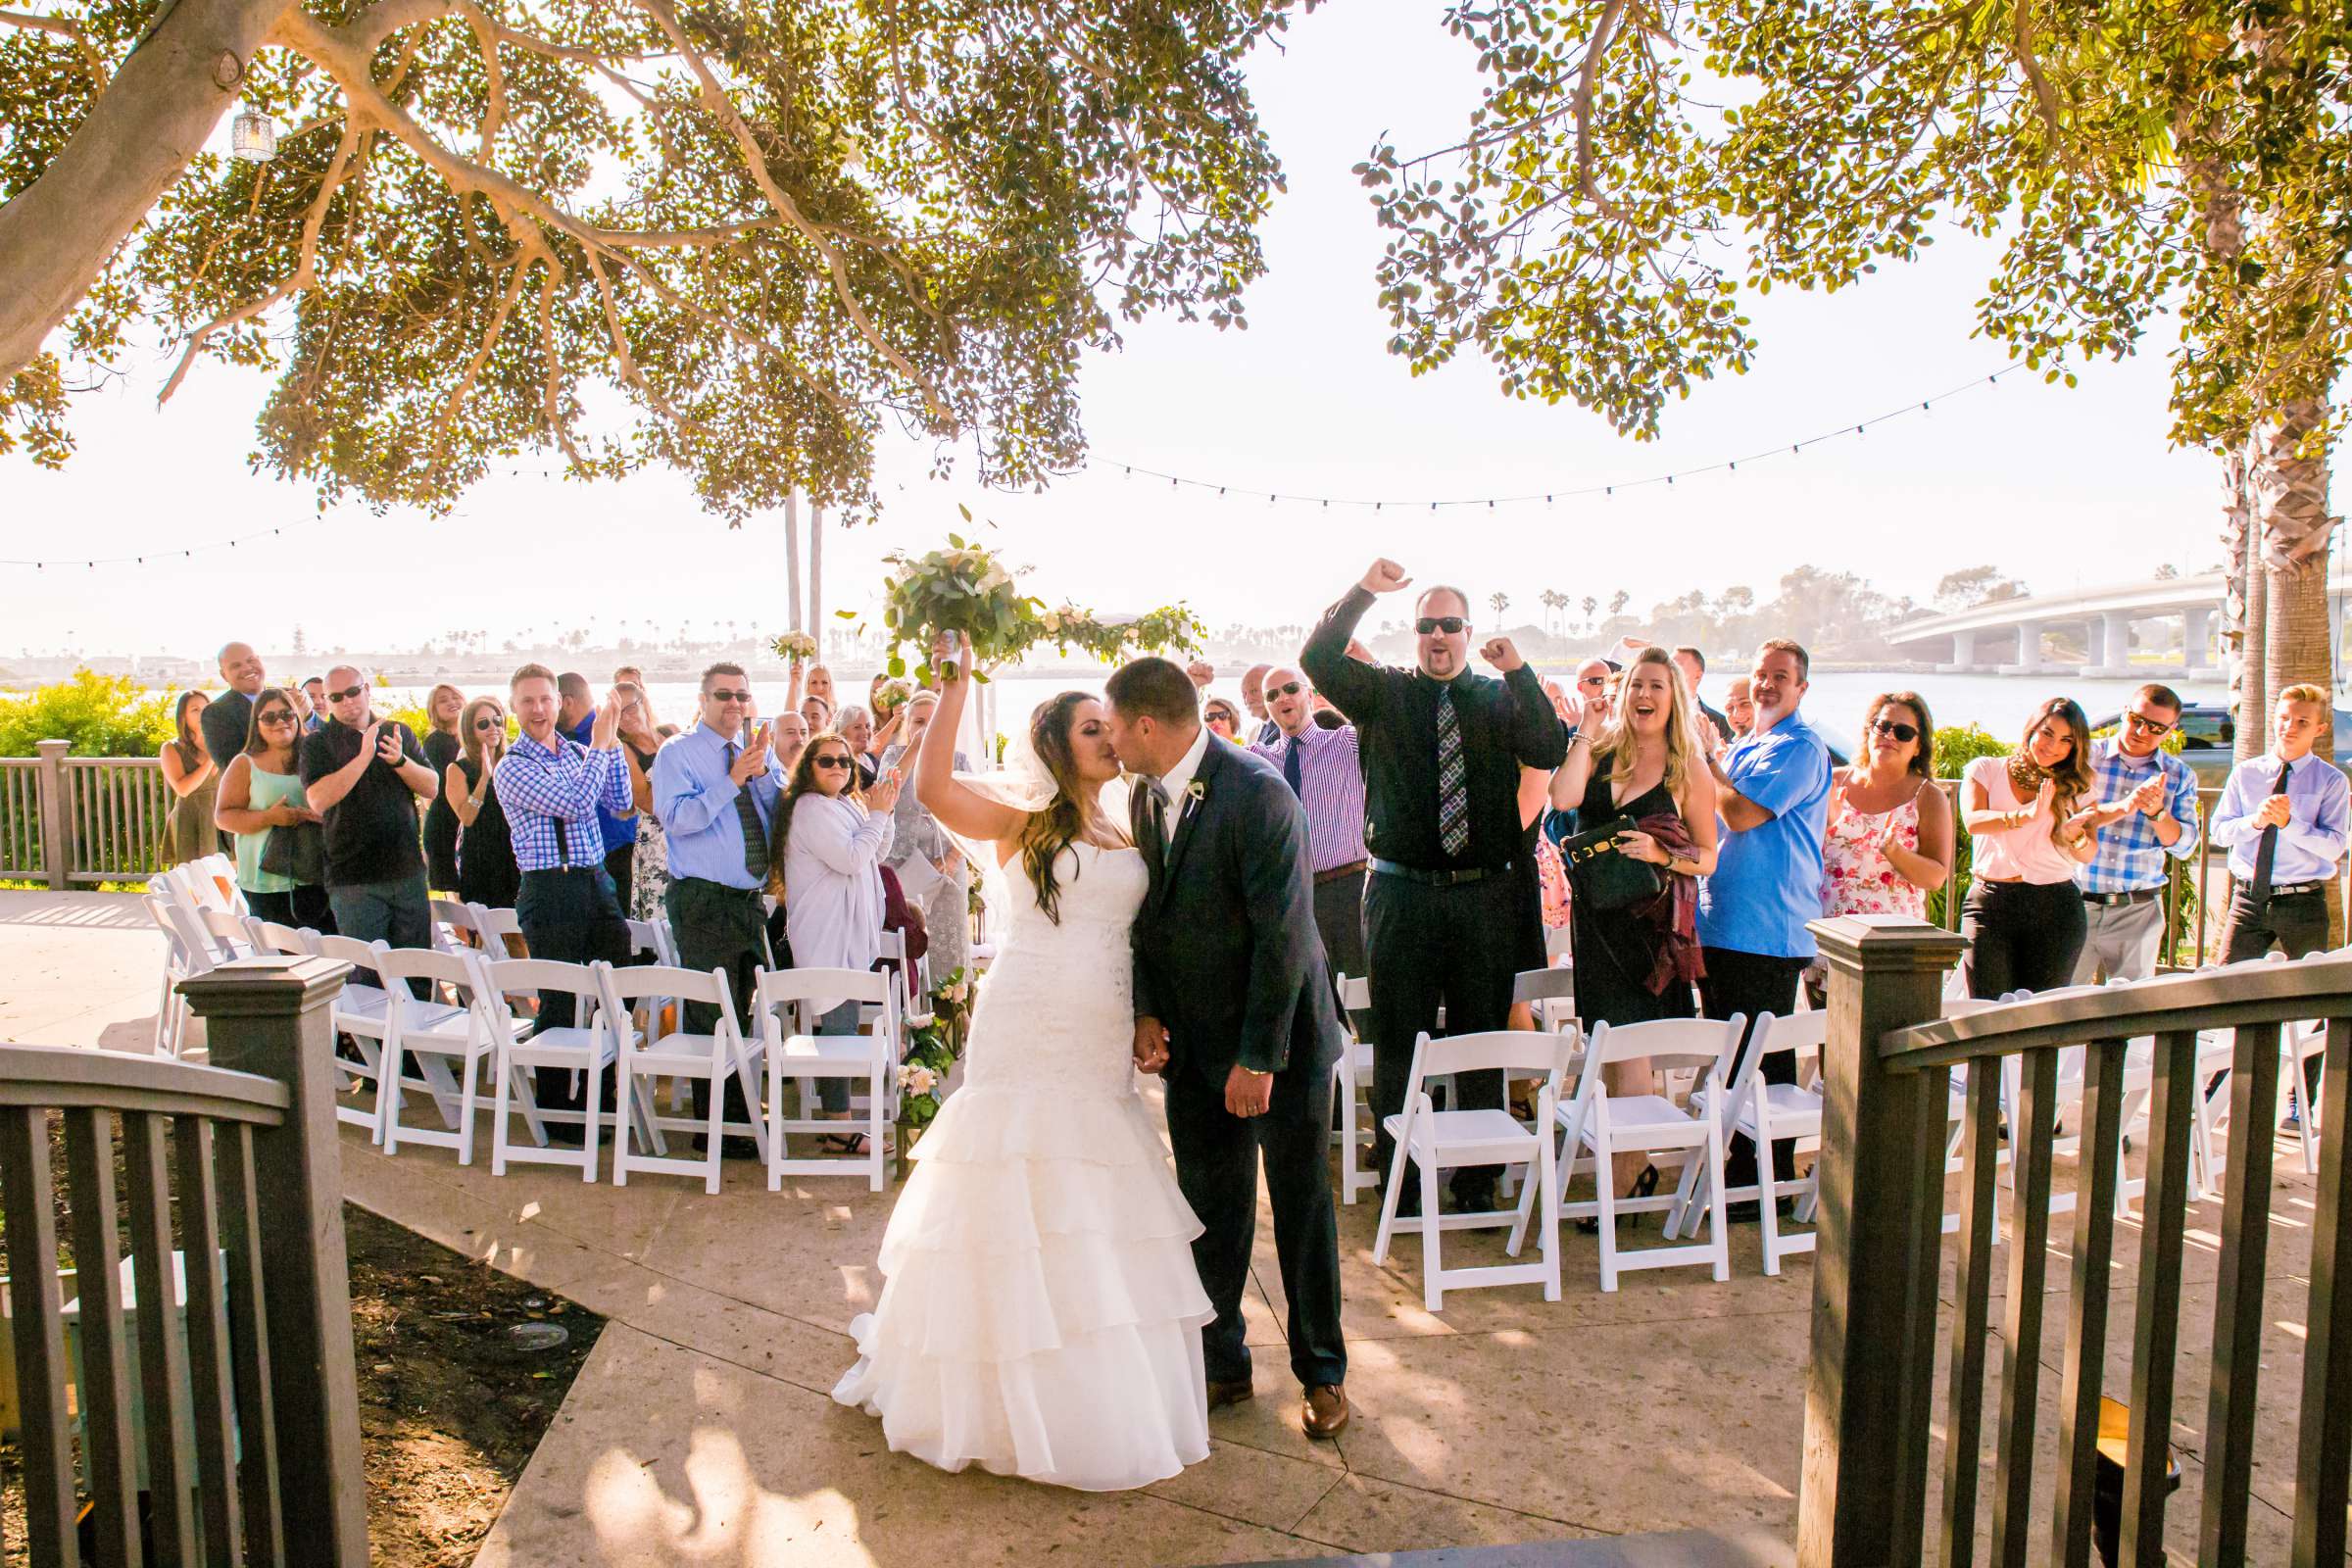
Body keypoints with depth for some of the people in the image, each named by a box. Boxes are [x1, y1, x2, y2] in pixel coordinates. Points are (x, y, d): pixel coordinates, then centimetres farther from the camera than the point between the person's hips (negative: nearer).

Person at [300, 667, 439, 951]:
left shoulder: (399, 733, 11)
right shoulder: (317, 744, 2)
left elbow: (432, 788, 4)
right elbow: (318, 800, -14)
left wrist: (400, 760, -14)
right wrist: (364, 756, -18)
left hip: (408, 872, 3)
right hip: (354, 880, -3)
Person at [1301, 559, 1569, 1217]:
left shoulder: (1501, 699, 9)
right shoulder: (1383, 693, 6)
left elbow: (1551, 752, -6)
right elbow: (1318, 660, -8)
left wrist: (1519, 672, -13)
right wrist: (1363, 592, -16)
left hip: (1484, 895, 1)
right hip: (1401, 892, -1)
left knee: (1482, 1036, 10)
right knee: (1398, 1038, 6)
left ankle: (1478, 1176, 23)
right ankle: (1399, 1176, 20)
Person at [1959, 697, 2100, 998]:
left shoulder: (2075, 787, 12)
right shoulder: (1986, 769, 5)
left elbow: (2088, 854, 2)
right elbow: (1973, 821, -14)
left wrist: (2074, 835, -21)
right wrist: (2028, 815, -30)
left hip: (2055, 909, 2)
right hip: (1990, 904, -2)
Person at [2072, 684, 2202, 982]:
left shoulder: (2179, 775, 9)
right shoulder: (2087, 757, 3)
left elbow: (2185, 847, 2)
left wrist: (2156, 811, -15)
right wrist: (2124, 807, -22)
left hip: (2138, 912, 2)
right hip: (2077, 903, -2)